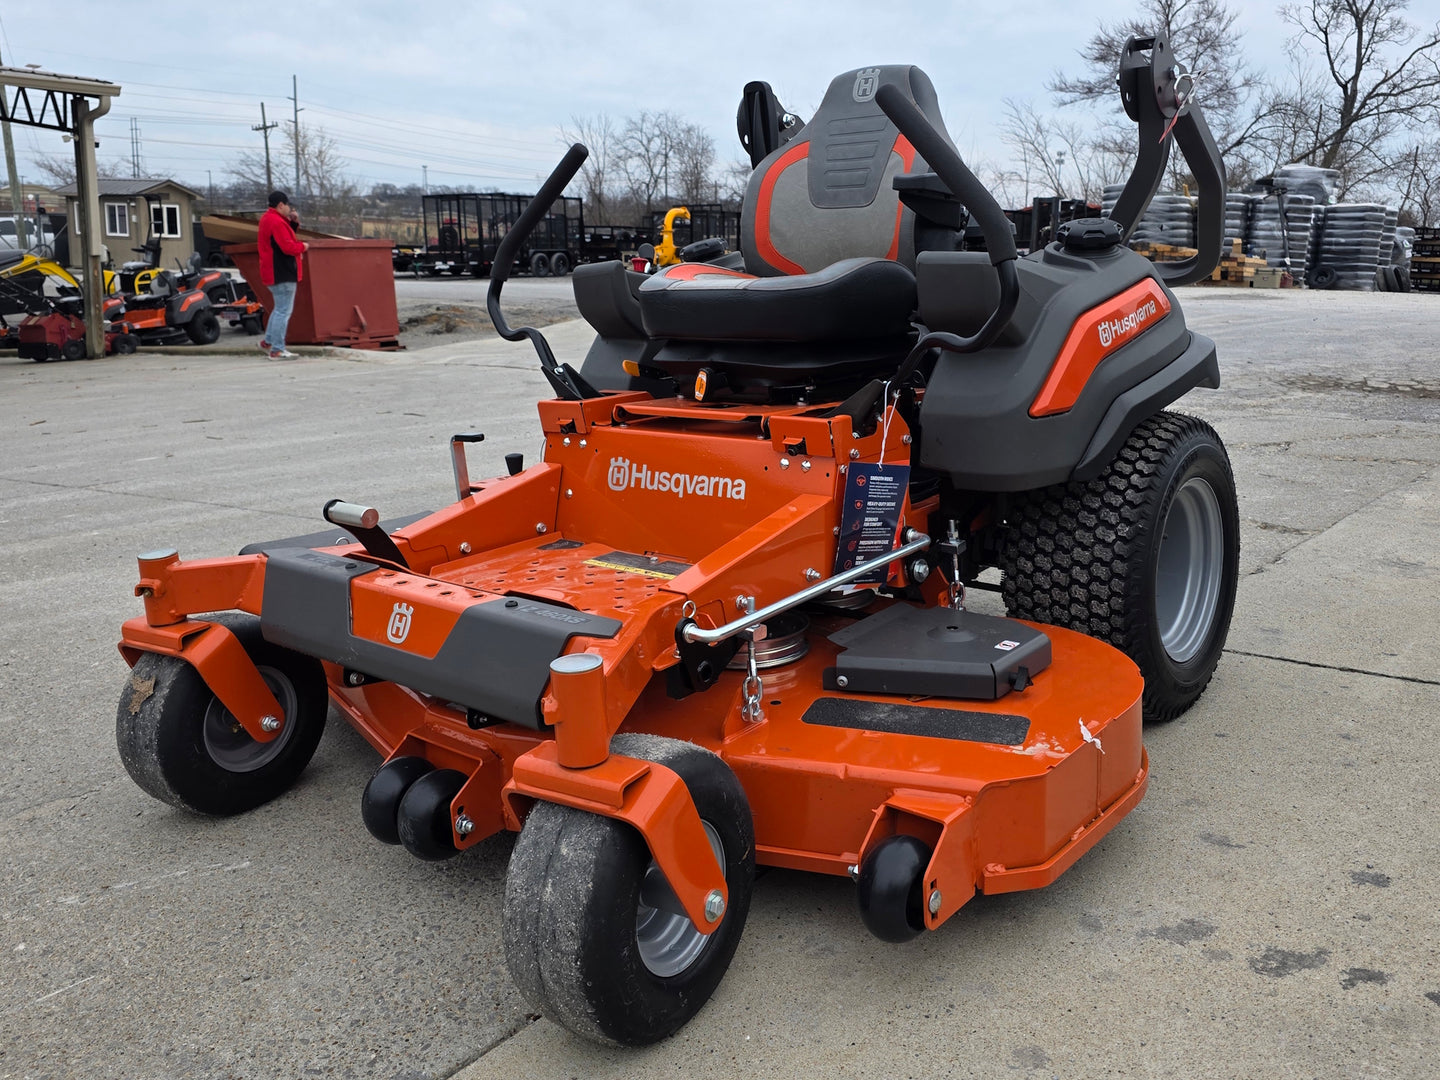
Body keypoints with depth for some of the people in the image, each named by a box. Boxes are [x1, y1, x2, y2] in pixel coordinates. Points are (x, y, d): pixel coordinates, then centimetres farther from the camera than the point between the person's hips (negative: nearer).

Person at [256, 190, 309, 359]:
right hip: (283, 274, -11)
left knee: (280, 308, 23)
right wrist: (303, 246, -6)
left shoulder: (266, 219, 15)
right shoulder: (277, 222, -18)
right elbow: (288, 247, -24)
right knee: (283, 311, -7)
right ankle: (277, 350, -6)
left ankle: (268, 341, 28)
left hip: (274, 273, 11)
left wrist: (293, 223, 7)